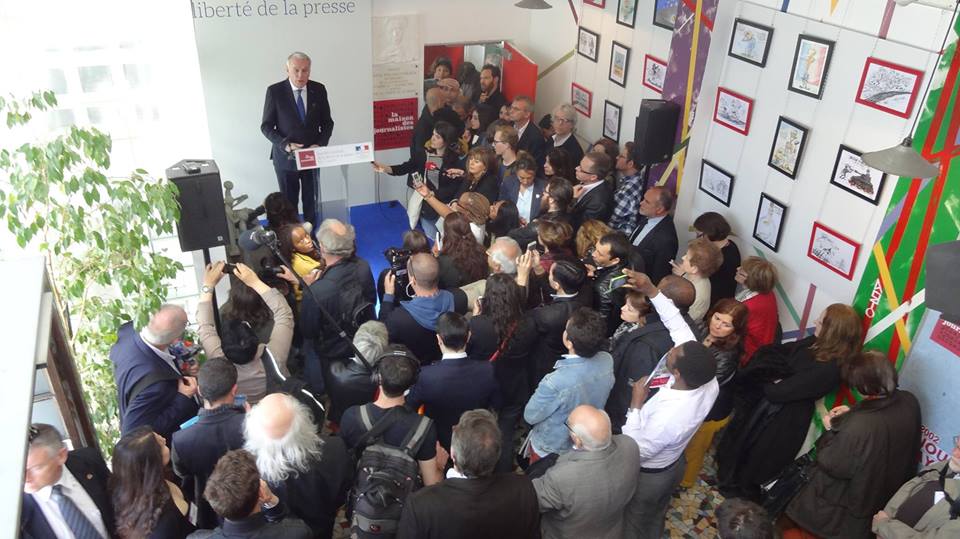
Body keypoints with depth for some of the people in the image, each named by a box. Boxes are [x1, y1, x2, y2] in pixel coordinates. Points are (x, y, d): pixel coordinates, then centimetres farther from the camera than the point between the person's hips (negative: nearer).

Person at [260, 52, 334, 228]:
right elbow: (266, 126, -7)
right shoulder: (275, 91, -10)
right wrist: (285, 145, -22)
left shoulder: (319, 89, -3)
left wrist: (320, 144, -13)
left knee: (311, 201, 13)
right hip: (286, 157, -2)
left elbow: (327, 122, 4)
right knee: (288, 203, 10)